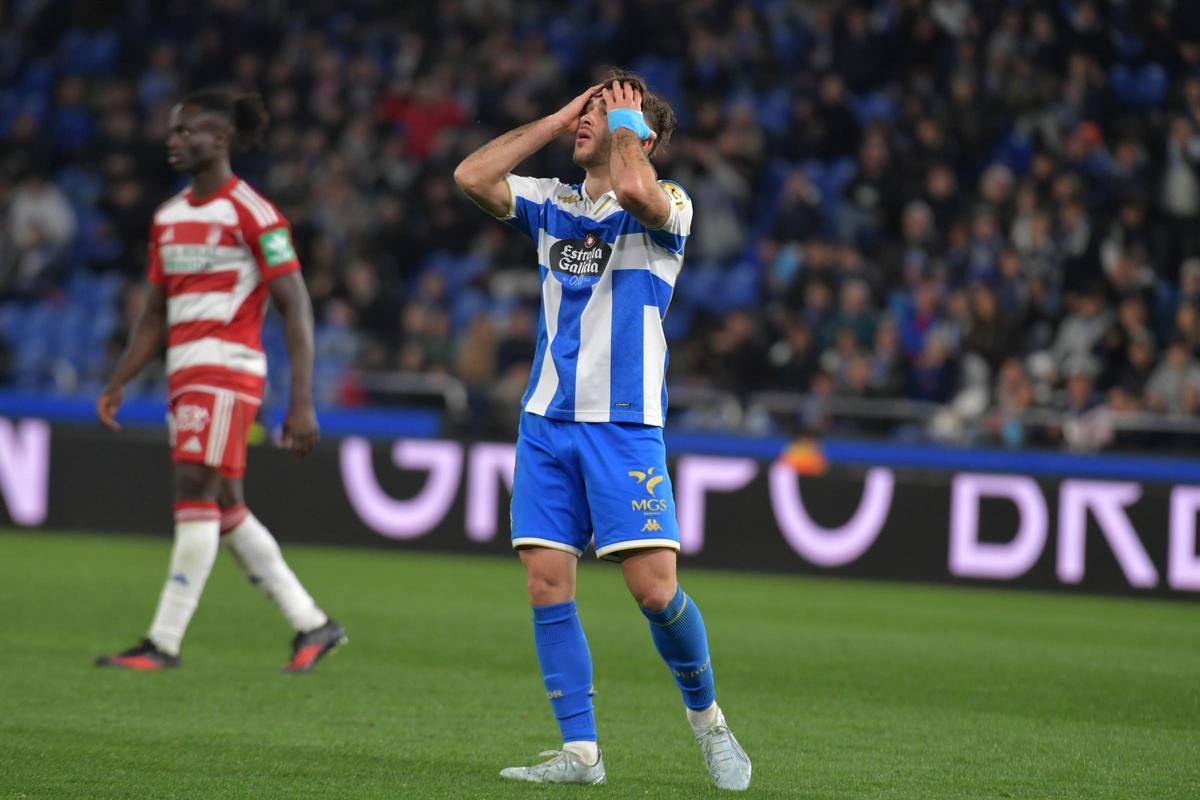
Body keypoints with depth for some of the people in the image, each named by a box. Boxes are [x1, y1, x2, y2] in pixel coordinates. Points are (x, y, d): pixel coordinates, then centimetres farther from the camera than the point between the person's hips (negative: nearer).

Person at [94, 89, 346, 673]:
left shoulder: (251, 213, -9)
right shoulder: (168, 218, 15)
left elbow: (296, 308, -11)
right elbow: (156, 314, 21)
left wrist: (302, 403, -18)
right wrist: (118, 383, 12)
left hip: (226, 370, -8)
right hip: (183, 375, 9)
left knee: (195, 494, -13)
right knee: (225, 509, 9)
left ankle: (164, 643, -12)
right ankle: (312, 625, 19)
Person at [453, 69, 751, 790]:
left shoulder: (668, 205, -3)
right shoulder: (551, 202, 13)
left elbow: (633, 189, -26)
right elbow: (471, 176, 0)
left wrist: (623, 122, -7)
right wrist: (558, 119, 3)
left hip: (625, 425, -5)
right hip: (547, 422, 5)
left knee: (654, 587, -11)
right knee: (547, 583, -3)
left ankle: (706, 716, 13)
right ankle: (580, 752, 3)